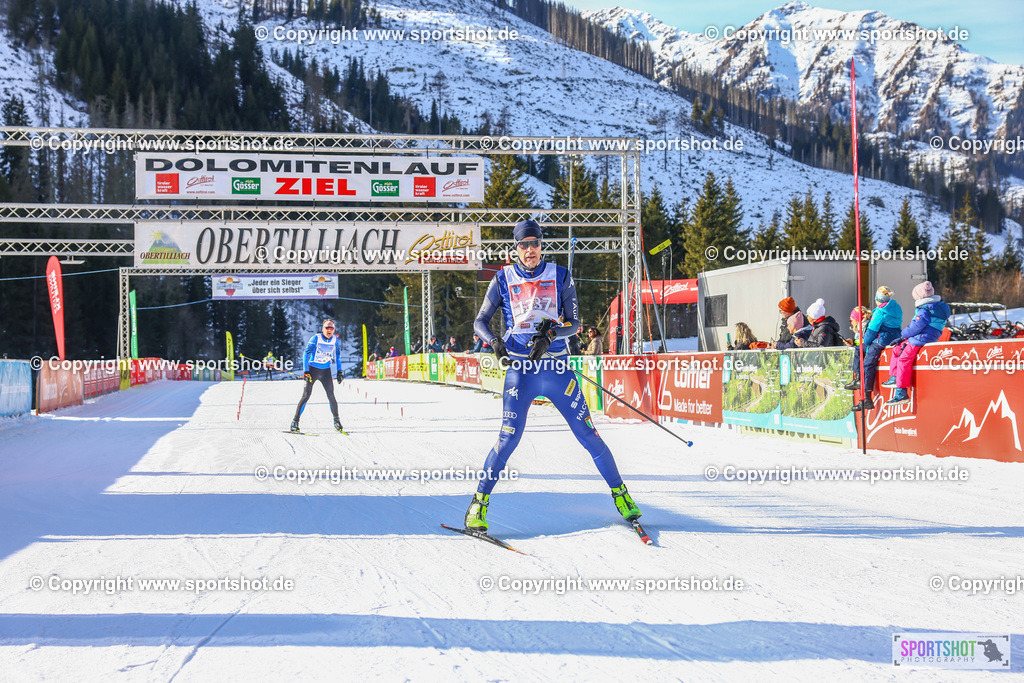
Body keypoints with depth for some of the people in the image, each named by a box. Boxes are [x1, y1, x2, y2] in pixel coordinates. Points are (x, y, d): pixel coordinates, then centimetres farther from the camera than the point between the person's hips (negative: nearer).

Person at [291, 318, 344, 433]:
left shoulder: (335, 340, -1)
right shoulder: (316, 338, -13)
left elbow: (338, 356, 14)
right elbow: (306, 354, -12)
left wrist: (339, 371, 8)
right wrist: (306, 371, -19)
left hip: (325, 371, 3)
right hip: (312, 369, -3)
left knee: (331, 396, -6)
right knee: (306, 396, -10)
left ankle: (336, 420, 10)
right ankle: (295, 421, -5)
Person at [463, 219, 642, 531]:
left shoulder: (560, 277, 8)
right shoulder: (503, 280, 8)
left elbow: (574, 322, 4)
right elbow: (480, 322, 10)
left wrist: (551, 334, -16)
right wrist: (494, 340, -12)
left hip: (557, 367, 1)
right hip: (520, 369, -1)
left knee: (587, 433, 1)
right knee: (509, 437, -9)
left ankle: (620, 494, 14)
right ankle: (479, 502, 4)